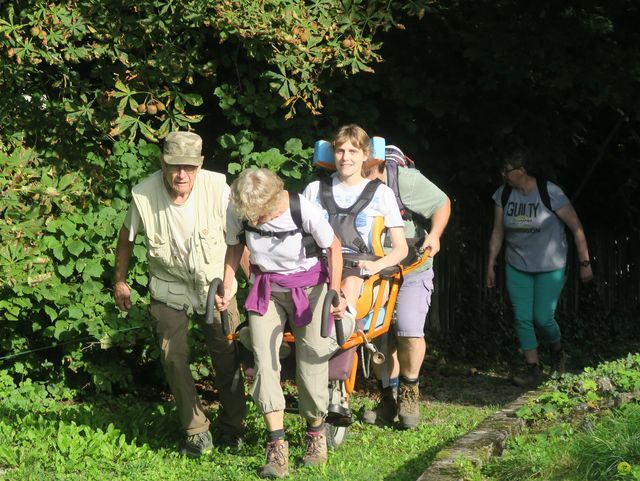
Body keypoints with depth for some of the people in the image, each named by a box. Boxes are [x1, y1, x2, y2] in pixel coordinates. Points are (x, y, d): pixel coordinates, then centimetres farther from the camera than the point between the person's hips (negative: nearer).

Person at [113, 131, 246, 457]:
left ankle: (231, 427, 20)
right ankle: (197, 433, 9)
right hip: (169, 289, 0)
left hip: (215, 284, 0)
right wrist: (120, 282, 9)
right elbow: (127, 237, 0)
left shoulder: (218, 189, -23)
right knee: (173, 357, -4)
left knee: (228, 354, 0)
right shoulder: (144, 195, -20)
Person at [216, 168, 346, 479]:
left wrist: (335, 293, -15)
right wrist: (226, 290, -3)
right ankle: (277, 446, -11)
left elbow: (333, 247, -10)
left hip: (308, 287, -2)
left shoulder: (304, 211, -27)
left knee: (312, 362, -2)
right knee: (264, 362, -11)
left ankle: (316, 432, 22)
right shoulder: (237, 213, -18)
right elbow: (234, 248, 3)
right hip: (265, 289, 2)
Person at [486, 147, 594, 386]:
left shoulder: (550, 193, -17)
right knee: (522, 318, -1)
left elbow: (576, 227, -10)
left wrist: (585, 263, -8)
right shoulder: (504, 194, -4)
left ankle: (557, 350, 27)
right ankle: (534, 369, 8)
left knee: (543, 318, -4)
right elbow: (497, 231, 6)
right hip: (517, 267, 4)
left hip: (550, 267, -4)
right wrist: (490, 265, 6)